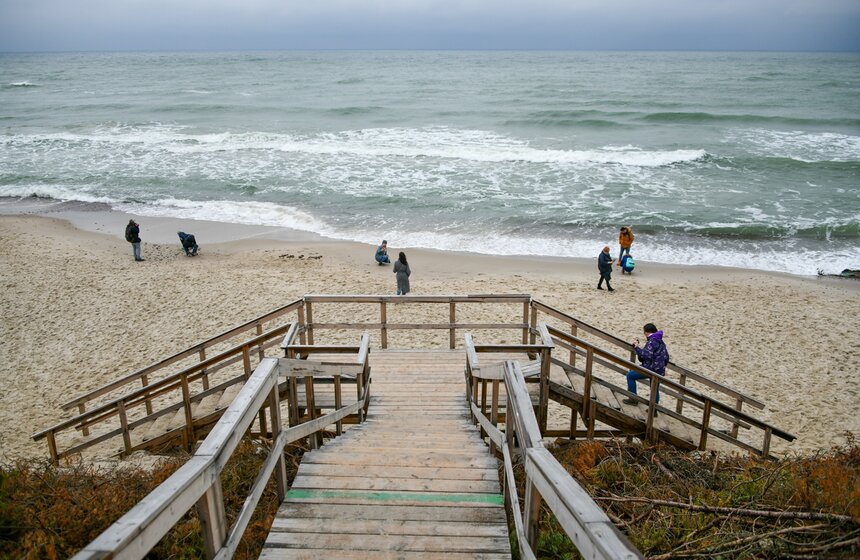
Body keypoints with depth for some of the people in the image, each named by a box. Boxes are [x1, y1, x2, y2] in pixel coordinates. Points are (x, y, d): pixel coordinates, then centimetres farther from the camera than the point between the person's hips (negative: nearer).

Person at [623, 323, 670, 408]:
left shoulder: (652, 341, -15)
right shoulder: (661, 342, 15)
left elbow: (647, 355, -27)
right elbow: (666, 357, 20)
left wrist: (637, 348, -21)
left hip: (651, 369, -9)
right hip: (660, 371, 9)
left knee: (630, 375, 3)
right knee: (655, 389, 19)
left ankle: (633, 399, 8)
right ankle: (654, 409, 24)